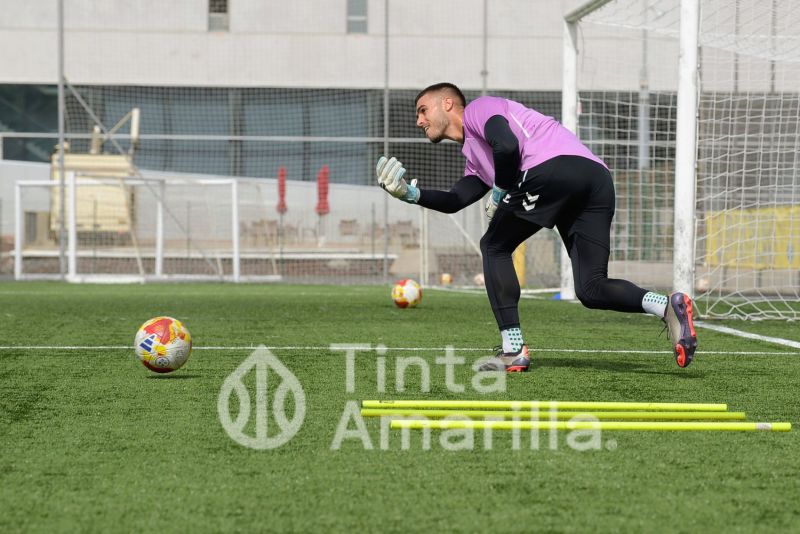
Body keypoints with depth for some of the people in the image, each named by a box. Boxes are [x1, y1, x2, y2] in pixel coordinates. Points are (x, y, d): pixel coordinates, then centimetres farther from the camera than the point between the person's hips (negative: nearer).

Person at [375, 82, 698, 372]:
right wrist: (411, 193, 20)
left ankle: (513, 350, 2)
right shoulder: (474, 155, 39)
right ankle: (667, 306, -18)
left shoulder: (478, 108, 14)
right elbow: (454, 201, 29)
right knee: (592, 290, 7)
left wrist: (500, 191, 8)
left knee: (495, 247, 10)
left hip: (553, 167, -9)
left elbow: (508, 147, -5)